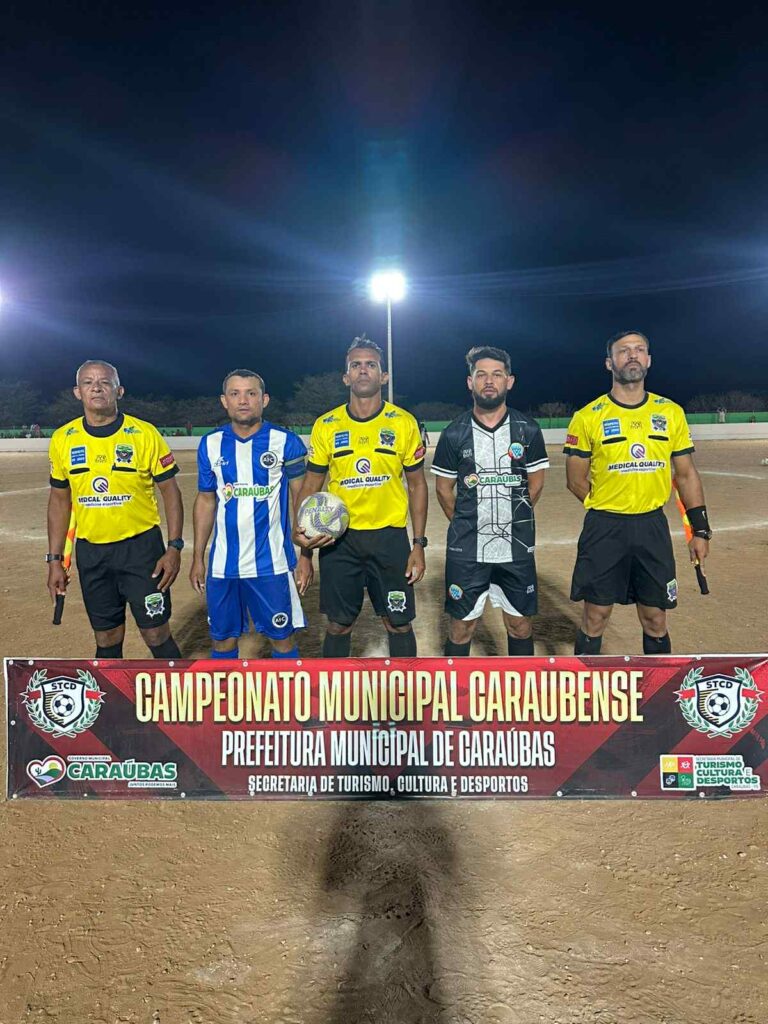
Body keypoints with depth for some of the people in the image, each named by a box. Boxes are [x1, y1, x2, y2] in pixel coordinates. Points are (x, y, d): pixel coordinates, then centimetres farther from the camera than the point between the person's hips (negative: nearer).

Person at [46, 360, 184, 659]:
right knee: (107, 640, 13)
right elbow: (59, 500, 10)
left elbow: (170, 491, -3)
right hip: (90, 553, 3)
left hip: (141, 547, -3)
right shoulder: (63, 439, 2)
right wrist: (54, 559, 7)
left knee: (156, 635, 1)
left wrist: (174, 547, -10)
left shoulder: (144, 434, -7)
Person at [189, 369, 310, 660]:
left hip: (272, 562, -3)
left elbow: (301, 500, -1)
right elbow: (205, 501, 11)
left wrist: (306, 556, -6)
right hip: (222, 563, 3)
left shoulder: (286, 442, -5)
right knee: (222, 639, 12)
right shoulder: (210, 444, 4)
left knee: (282, 636, 7)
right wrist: (197, 558, 9)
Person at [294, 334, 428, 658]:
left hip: (391, 537, 0)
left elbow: (416, 484, 4)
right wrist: (302, 532, -13)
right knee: (338, 625, 11)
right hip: (338, 539, 1)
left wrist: (419, 544, 0)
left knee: (399, 624, 8)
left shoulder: (404, 423, -1)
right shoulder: (326, 425, 0)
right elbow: (311, 485, 5)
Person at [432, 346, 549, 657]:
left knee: (519, 623, 11)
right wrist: (466, 526, 8)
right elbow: (444, 489, 7)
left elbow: (535, 484, 8)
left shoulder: (527, 430, -1)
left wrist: (511, 522, 11)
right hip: (466, 550, -1)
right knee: (461, 626, 7)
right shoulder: (454, 433, -2)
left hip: (516, 548, 1)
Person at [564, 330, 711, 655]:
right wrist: (609, 511, 1)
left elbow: (686, 475, 9)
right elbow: (576, 481, 0)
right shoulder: (588, 417, -4)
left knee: (655, 619, 13)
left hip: (654, 527, 3)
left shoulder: (671, 413, 5)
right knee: (595, 618, 7)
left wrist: (701, 529, 7)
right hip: (604, 529, -2)